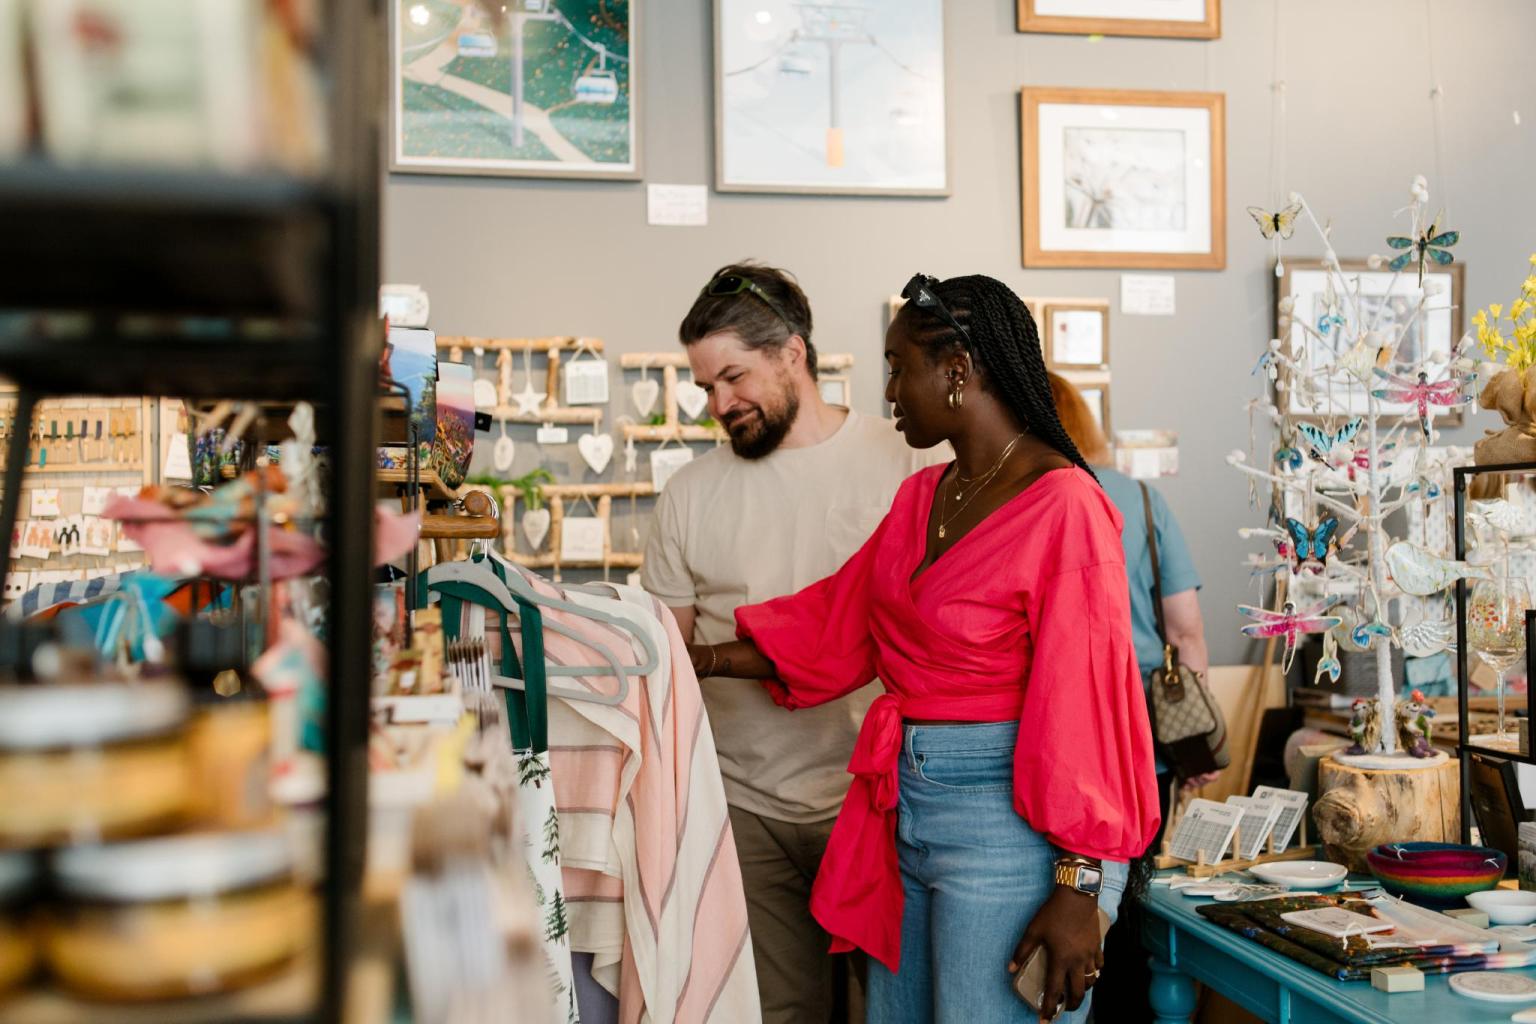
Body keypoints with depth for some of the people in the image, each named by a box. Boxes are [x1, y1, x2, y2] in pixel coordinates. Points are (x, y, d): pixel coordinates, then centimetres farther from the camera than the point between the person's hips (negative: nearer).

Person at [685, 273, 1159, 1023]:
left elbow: (1082, 703, -17)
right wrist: (701, 661, 9)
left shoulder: (1063, 508, -16)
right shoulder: (920, 497, 10)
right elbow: (835, 624, 14)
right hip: (904, 806, 8)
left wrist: (1078, 890, -17)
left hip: (1007, 822, -8)